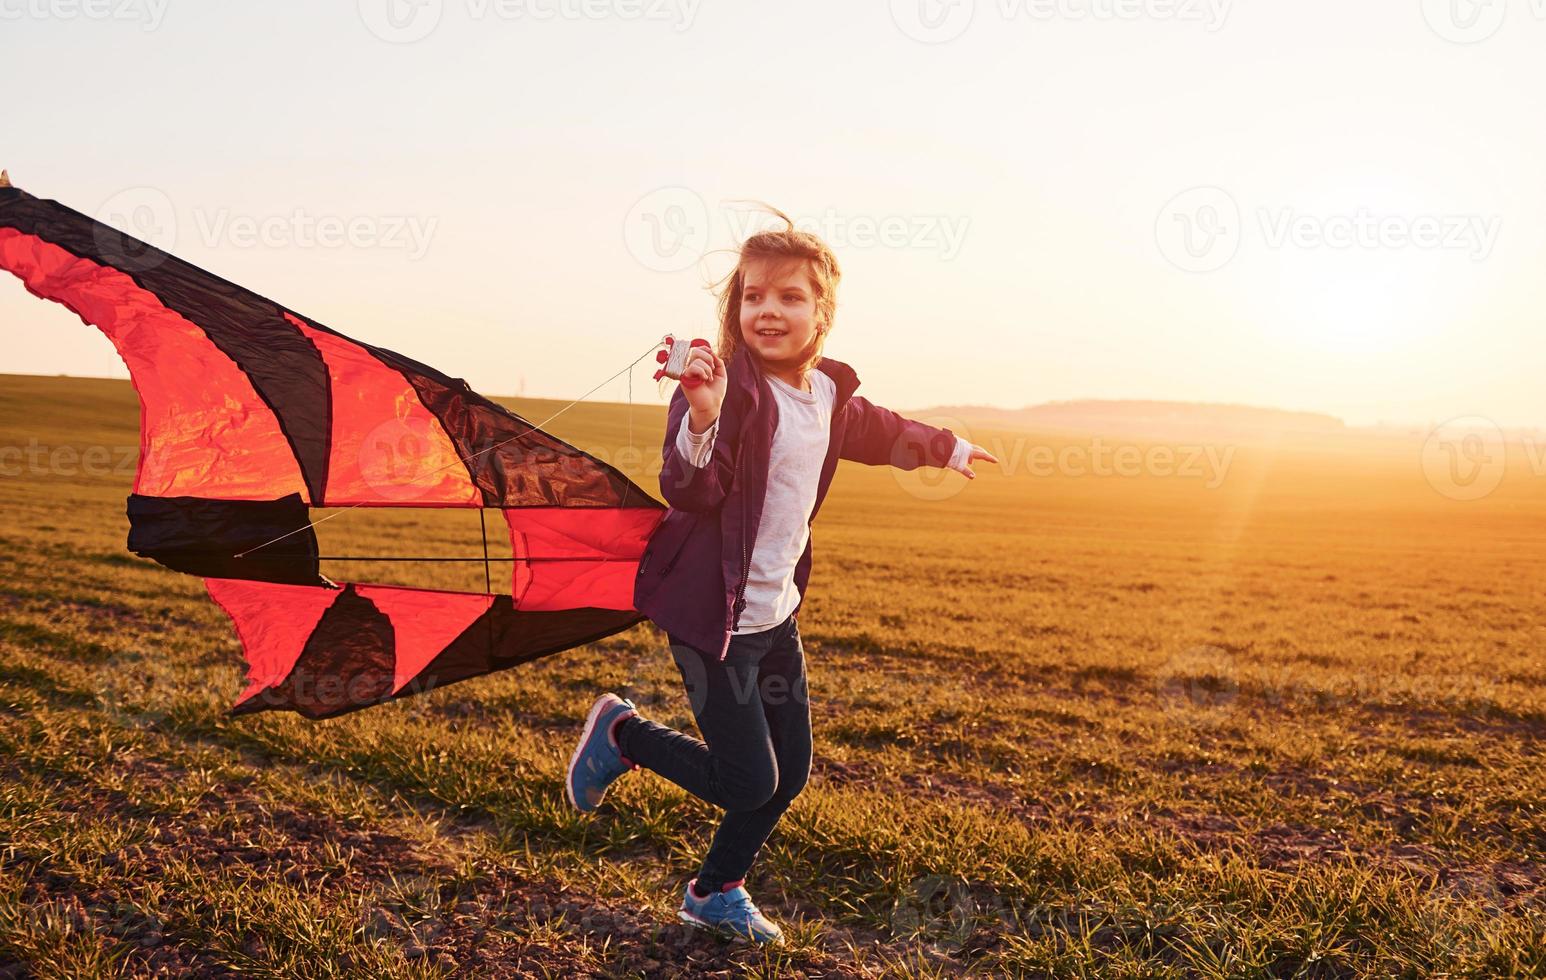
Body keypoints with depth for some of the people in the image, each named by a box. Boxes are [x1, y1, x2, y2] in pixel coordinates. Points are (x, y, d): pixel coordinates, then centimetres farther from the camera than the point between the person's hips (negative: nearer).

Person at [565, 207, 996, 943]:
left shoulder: (830, 392, 2)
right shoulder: (726, 386, -22)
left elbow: (877, 433, 24)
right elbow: (687, 492, -32)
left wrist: (947, 448, 40)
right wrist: (702, 420, -52)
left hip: (777, 613, 8)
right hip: (714, 616, -8)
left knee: (789, 774, 14)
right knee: (748, 783, -5)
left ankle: (716, 892, 36)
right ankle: (620, 734, 19)